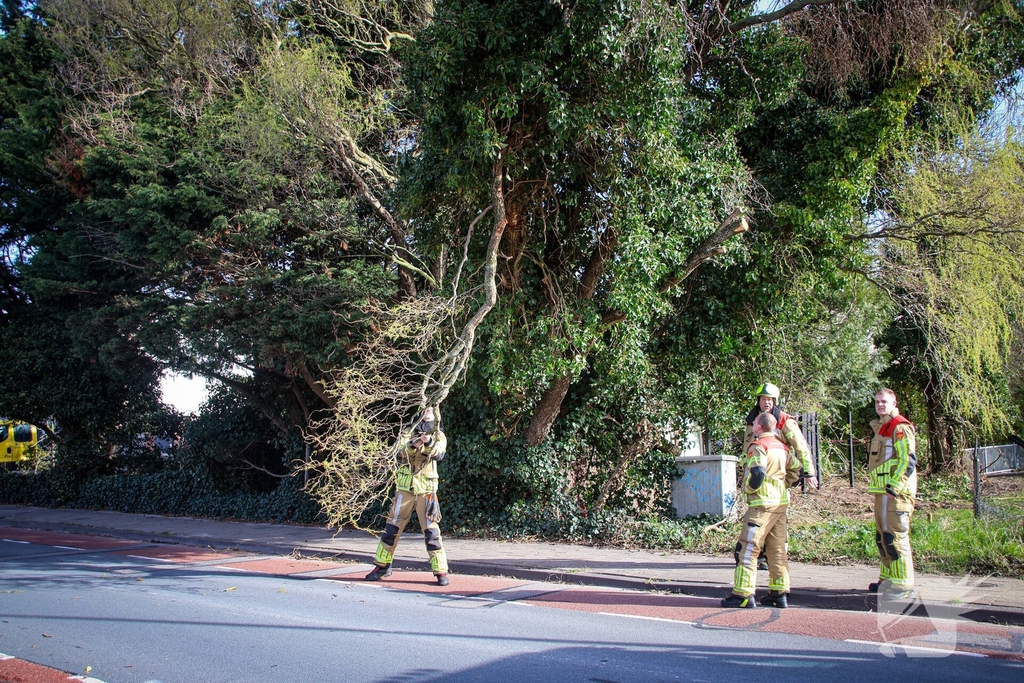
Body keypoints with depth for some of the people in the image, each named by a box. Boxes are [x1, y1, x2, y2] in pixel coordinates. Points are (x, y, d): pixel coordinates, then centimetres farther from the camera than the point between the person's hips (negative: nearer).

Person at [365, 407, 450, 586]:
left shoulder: (439, 436, 6)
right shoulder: (414, 433, 11)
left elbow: (438, 454, -13)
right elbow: (405, 453, -3)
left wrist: (428, 442, -32)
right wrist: (415, 444, -23)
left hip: (426, 490, -2)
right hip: (406, 487, 3)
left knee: (431, 531, -7)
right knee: (392, 527, 5)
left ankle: (441, 571, -2)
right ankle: (382, 566, 17)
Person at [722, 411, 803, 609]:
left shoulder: (759, 446, -13)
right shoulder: (781, 446, 12)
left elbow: (756, 473, -26)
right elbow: (796, 469, 21)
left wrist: (749, 489, -10)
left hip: (762, 504, -8)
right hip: (781, 503, 9)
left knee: (747, 548, -5)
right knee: (777, 549, 13)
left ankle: (743, 594, -6)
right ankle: (779, 593, 17)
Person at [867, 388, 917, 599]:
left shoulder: (900, 427, -10)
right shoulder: (881, 427, 20)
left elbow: (908, 460, -18)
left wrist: (894, 487, -22)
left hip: (896, 492, -10)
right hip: (882, 491, 10)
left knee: (896, 537, -11)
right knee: (882, 537, 16)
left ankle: (903, 585, -8)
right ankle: (887, 579, 25)